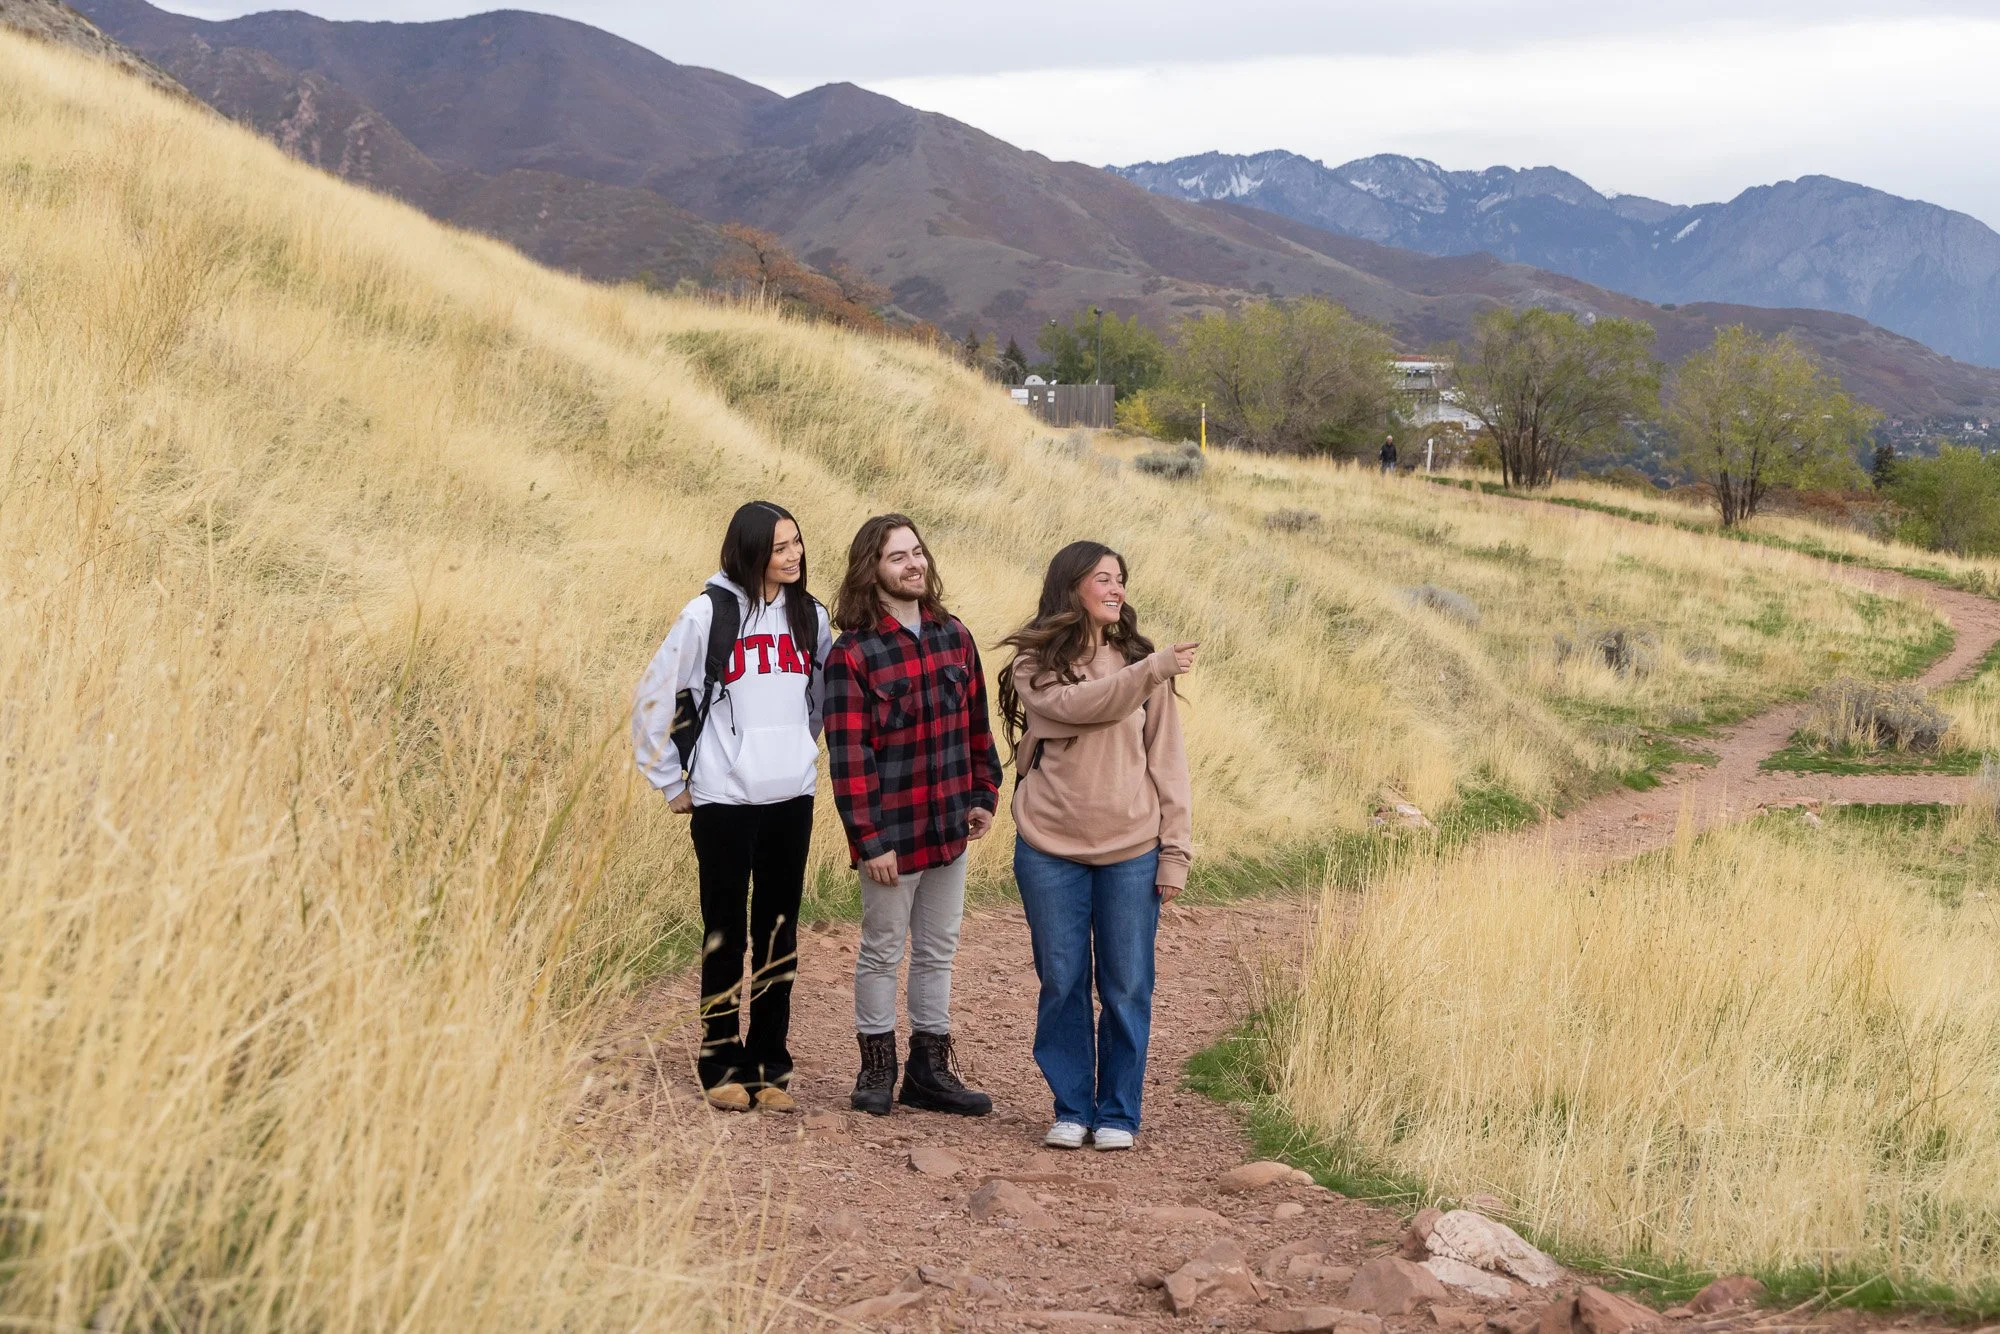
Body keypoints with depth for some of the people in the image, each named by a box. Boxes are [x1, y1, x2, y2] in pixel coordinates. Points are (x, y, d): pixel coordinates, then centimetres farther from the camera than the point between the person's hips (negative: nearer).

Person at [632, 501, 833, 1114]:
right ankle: (723, 1067, 11)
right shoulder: (708, 614, -7)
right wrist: (673, 784, 0)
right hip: (724, 802, -4)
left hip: (792, 799, 4)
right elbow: (655, 702, -3)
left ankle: (771, 1066, 14)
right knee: (726, 934, 2)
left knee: (780, 934, 7)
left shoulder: (809, 616, 7)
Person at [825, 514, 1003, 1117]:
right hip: (892, 833, -6)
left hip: (950, 827, 6)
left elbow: (976, 722, 13)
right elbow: (848, 754, -16)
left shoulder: (952, 635, 5)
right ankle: (877, 1068, 20)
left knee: (938, 951, 13)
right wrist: (870, 839, -18)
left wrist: (985, 794, 9)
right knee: (883, 952, 7)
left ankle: (929, 1070, 23)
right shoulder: (852, 654, -14)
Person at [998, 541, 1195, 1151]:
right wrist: (1155, 670, -26)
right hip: (1049, 850, -1)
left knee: (1126, 987, 4)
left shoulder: (1140, 661, 6)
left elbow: (1166, 760, 5)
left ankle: (1118, 1113, 15)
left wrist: (1175, 851, -1)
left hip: (1131, 852, 1)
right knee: (1062, 984, 6)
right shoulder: (1034, 665, 1)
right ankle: (1071, 1109, 18)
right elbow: (1073, 705, -20)